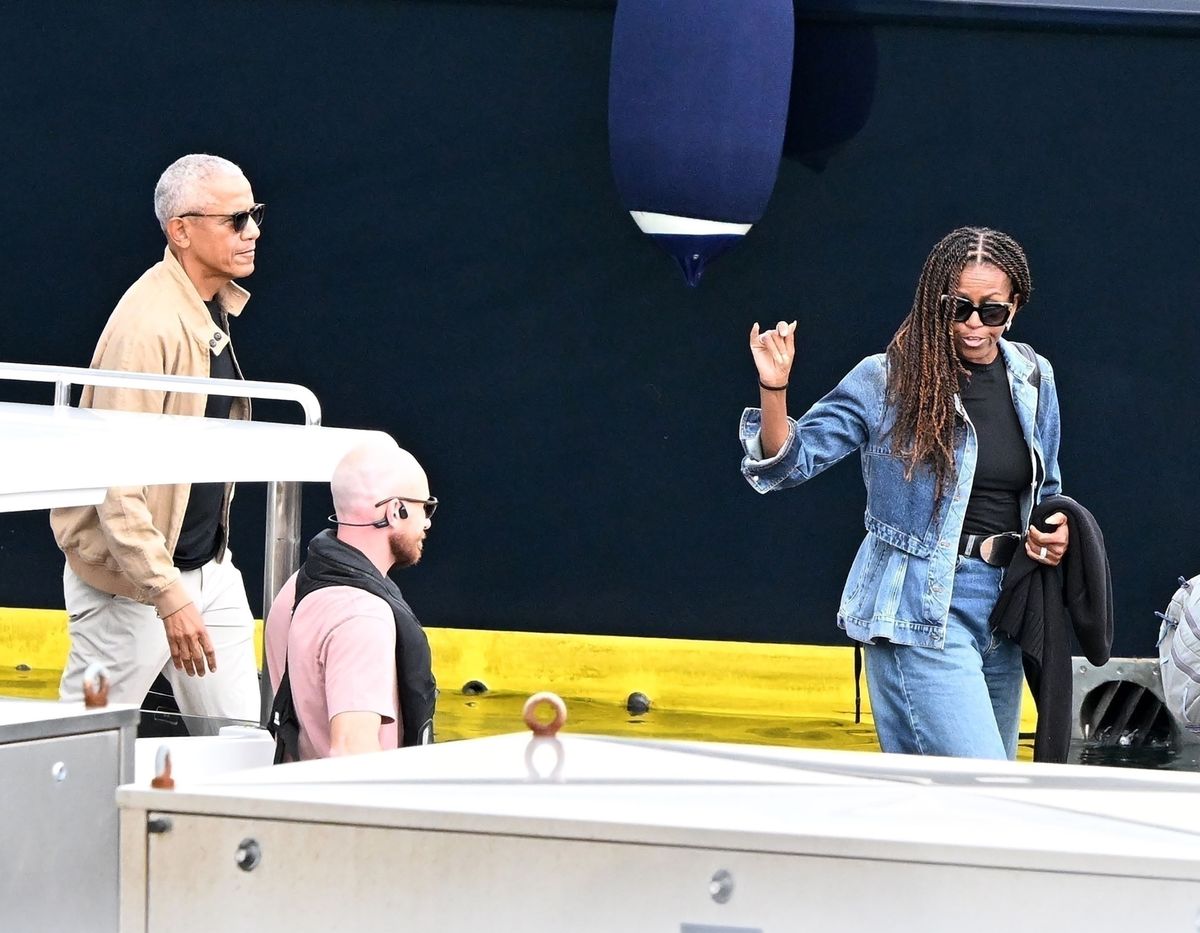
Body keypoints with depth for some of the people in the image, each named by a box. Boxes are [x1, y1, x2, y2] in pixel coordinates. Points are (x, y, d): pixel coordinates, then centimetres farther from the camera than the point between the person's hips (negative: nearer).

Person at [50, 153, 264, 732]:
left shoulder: (214, 307, 8)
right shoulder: (148, 325, -22)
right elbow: (117, 477, -27)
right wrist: (167, 594, -31)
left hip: (210, 568, 9)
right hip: (130, 578, -9)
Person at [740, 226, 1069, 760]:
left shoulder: (1033, 380, 9)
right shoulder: (886, 380, -7)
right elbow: (790, 462, -5)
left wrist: (1057, 534, 1)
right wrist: (773, 390, -22)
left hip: (1003, 608, 6)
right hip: (919, 610, -6)